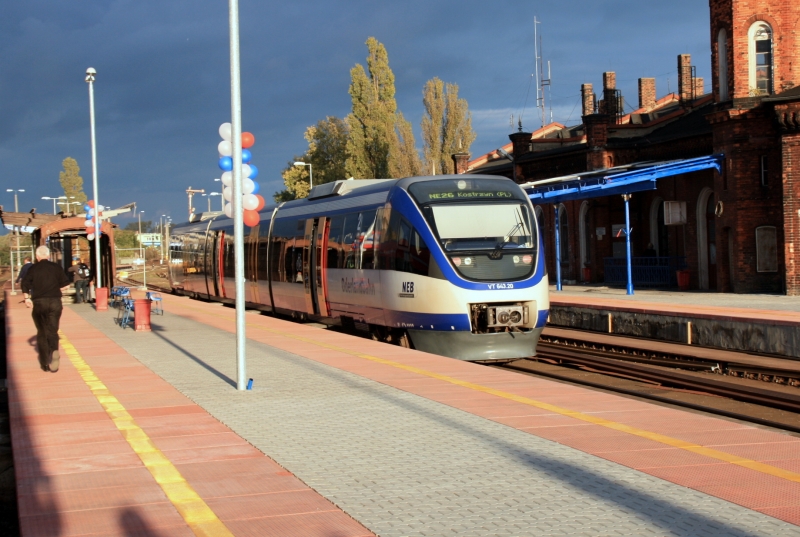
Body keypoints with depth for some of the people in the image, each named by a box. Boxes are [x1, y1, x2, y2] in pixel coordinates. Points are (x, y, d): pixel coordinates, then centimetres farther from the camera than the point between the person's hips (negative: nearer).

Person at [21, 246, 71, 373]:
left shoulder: (33, 269, 3)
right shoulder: (56, 267, 4)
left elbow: (25, 284, -11)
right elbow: (65, 285, 2)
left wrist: (27, 298, -2)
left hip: (39, 302, 0)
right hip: (55, 302, 0)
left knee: (41, 332, 11)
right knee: (52, 331, 5)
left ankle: (45, 363, 11)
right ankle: (54, 351, -25)